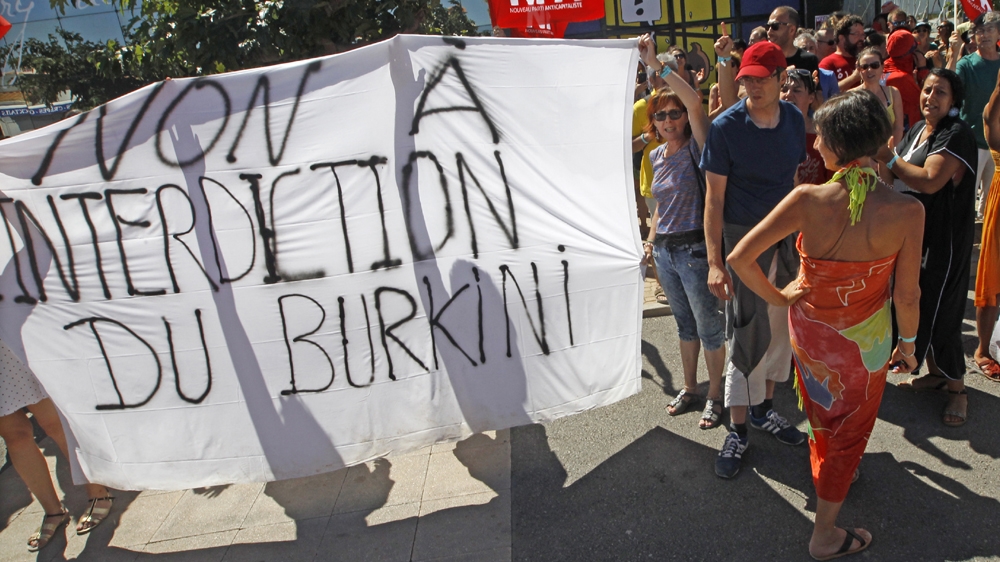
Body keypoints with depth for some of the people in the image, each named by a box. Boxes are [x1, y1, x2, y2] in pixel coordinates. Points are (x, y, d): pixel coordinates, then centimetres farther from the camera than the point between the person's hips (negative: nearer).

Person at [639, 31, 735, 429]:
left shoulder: (697, 146, -12)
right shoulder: (657, 156, 9)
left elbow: (694, 100, -29)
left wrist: (655, 64, -31)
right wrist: (652, 238, 18)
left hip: (695, 248, -7)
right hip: (665, 250, 7)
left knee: (710, 326, 5)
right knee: (684, 322, 19)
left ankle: (715, 396, 20)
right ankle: (689, 388, 33)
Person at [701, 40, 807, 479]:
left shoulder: (794, 120, 1)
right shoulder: (726, 126, -13)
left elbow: (795, 179, 10)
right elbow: (714, 198, -12)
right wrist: (715, 262, -16)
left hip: (787, 236, 5)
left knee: (781, 326, 13)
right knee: (747, 334, -1)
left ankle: (764, 409, 32)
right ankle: (738, 430, 13)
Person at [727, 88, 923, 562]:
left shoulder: (808, 200, -23)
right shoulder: (906, 212, -23)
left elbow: (739, 259, -26)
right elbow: (907, 297, -14)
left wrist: (778, 297, -8)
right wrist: (907, 343, 5)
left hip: (809, 327, 1)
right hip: (864, 343, -1)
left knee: (821, 412, 30)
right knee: (849, 431, 20)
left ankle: (825, 469, 58)